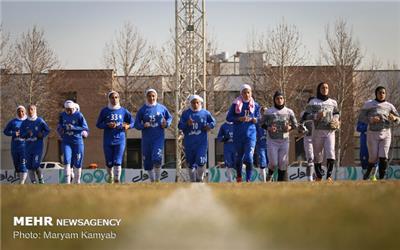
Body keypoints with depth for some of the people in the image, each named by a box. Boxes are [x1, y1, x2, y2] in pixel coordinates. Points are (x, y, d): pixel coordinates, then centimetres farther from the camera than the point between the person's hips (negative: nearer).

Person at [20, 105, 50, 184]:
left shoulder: (40, 121, -1)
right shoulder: (25, 122, 6)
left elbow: (47, 130, 7)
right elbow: (21, 134, 7)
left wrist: (42, 134, -11)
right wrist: (27, 134, -13)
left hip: (38, 146, -4)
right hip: (28, 147, 4)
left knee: (36, 165, -13)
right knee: (29, 166, 4)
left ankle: (41, 180, 8)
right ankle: (33, 182, 14)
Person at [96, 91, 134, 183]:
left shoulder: (123, 111, 5)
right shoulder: (104, 111, 4)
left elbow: (132, 122, 8)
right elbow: (98, 124, 5)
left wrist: (128, 126, -14)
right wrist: (107, 125, -12)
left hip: (120, 140, -1)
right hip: (108, 140, 1)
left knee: (117, 162, -11)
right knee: (109, 162, 6)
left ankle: (117, 179, -5)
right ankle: (110, 175, 32)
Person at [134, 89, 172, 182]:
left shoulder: (162, 108, 2)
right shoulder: (142, 110, 3)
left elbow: (169, 118, 15)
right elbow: (136, 124, 4)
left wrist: (166, 124, -4)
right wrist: (143, 125, -16)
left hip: (159, 138, -2)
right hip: (146, 139, 2)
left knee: (157, 159, -17)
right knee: (147, 161, 6)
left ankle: (157, 180, -3)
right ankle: (152, 180, 23)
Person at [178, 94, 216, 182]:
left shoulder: (205, 113, 3)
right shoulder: (186, 113, 4)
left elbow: (213, 122, 17)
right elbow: (180, 126, 1)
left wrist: (209, 126, -4)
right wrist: (187, 124, -18)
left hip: (201, 142, -2)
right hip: (189, 143, 2)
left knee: (201, 162, -13)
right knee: (190, 163, 8)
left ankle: (200, 178, 7)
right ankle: (193, 180, 24)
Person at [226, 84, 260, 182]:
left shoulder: (255, 105, 5)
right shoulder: (236, 104, 3)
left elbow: (258, 119, 8)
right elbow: (228, 117, 2)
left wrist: (252, 119, -13)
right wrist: (239, 119, -13)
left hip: (250, 133, -1)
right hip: (238, 134, 1)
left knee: (249, 157, -13)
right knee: (239, 156, 12)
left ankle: (248, 179, -9)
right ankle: (239, 176, 31)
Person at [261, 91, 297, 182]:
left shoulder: (289, 112, 5)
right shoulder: (269, 111, -1)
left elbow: (295, 124, 13)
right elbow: (262, 123, 5)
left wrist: (290, 128, -9)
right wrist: (268, 128, -14)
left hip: (284, 140, 2)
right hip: (272, 141, -2)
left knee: (283, 163, 0)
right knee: (273, 163, -5)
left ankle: (281, 181, 8)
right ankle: (269, 174, 26)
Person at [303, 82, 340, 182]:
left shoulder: (333, 102, 14)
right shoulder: (313, 102, 4)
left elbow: (337, 113, 27)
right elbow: (305, 116, -1)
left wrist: (335, 119, 5)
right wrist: (316, 115, -15)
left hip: (330, 131, 1)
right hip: (318, 131, -1)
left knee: (330, 153, -14)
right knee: (318, 155, 3)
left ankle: (329, 175, -7)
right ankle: (318, 176, 15)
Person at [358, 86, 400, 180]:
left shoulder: (389, 106, 10)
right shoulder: (369, 104, 4)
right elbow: (361, 117, 2)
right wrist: (370, 120, -17)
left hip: (385, 134, 2)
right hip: (372, 133, -2)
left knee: (383, 158, -9)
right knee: (373, 157, -1)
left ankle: (381, 178, -3)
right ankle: (367, 172, 26)